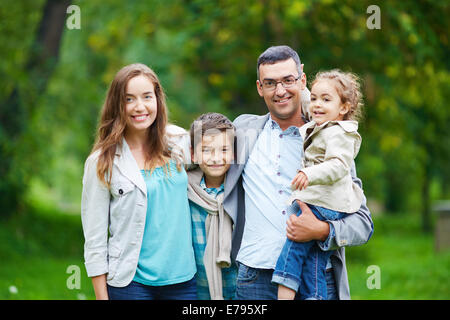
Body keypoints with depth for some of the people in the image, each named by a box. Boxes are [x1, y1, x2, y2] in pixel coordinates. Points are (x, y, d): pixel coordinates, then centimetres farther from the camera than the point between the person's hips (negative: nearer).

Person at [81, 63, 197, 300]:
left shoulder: (178, 141, 4)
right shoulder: (102, 163, -5)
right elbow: (95, 240, -4)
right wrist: (102, 296, -6)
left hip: (183, 278, 3)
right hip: (131, 283, -3)